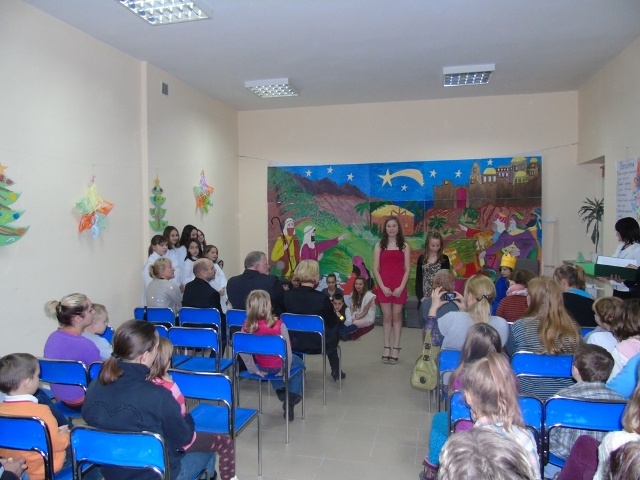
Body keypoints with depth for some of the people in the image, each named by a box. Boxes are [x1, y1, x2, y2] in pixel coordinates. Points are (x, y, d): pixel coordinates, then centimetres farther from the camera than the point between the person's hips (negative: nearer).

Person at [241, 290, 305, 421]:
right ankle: (293, 398, 24)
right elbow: (287, 352, -24)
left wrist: (254, 369, -4)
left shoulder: (247, 327, -19)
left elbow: (243, 352, -15)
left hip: (262, 366, 3)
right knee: (298, 363, 30)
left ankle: (280, 391, 36)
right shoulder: (278, 325, -28)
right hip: (278, 366, -3)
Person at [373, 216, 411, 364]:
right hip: (384, 287, 1)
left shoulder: (404, 246, 3)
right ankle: (387, 347, 14)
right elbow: (376, 269, 1)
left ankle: (396, 348, 12)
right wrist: (383, 287, -9)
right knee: (387, 317, 7)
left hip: (399, 287, -1)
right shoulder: (379, 245, 5)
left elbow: (407, 269, 0)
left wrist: (401, 287, -11)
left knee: (396, 316, 6)